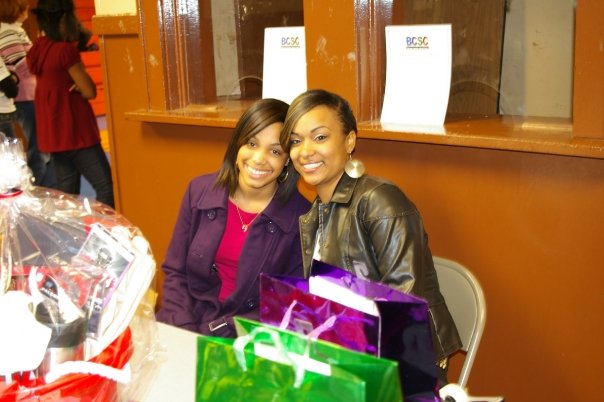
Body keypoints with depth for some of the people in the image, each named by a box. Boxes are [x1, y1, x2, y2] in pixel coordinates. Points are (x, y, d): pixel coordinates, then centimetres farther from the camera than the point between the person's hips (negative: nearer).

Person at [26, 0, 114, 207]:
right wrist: (76, 87, 3)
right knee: (105, 186, -4)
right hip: (75, 131, -9)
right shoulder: (65, 49, -17)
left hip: (53, 133, 9)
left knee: (66, 193, 11)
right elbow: (89, 91, -15)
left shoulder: (37, 49, 7)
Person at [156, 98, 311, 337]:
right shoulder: (199, 191, 2)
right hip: (186, 328, 3)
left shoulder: (301, 217, -8)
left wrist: (214, 331, -14)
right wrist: (184, 333, -9)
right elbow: (175, 272, 7)